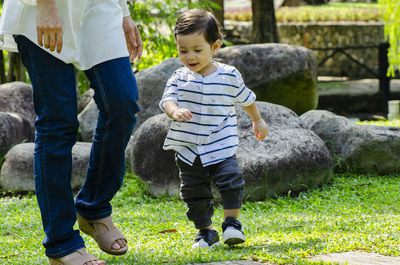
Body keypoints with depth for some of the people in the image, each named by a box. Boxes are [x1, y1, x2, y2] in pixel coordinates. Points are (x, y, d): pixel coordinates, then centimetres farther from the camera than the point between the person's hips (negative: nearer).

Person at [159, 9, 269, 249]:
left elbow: (246, 99, 13)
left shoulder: (229, 76, -3)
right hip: (188, 148, 2)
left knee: (231, 180, -20)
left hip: (221, 146, -2)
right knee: (194, 192, 6)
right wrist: (175, 111, -38)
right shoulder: (180, 78, -1)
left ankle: (232, 222, -4)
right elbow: (168, 99, -14)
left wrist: (258, 120, 27)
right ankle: (205, 231, 20)